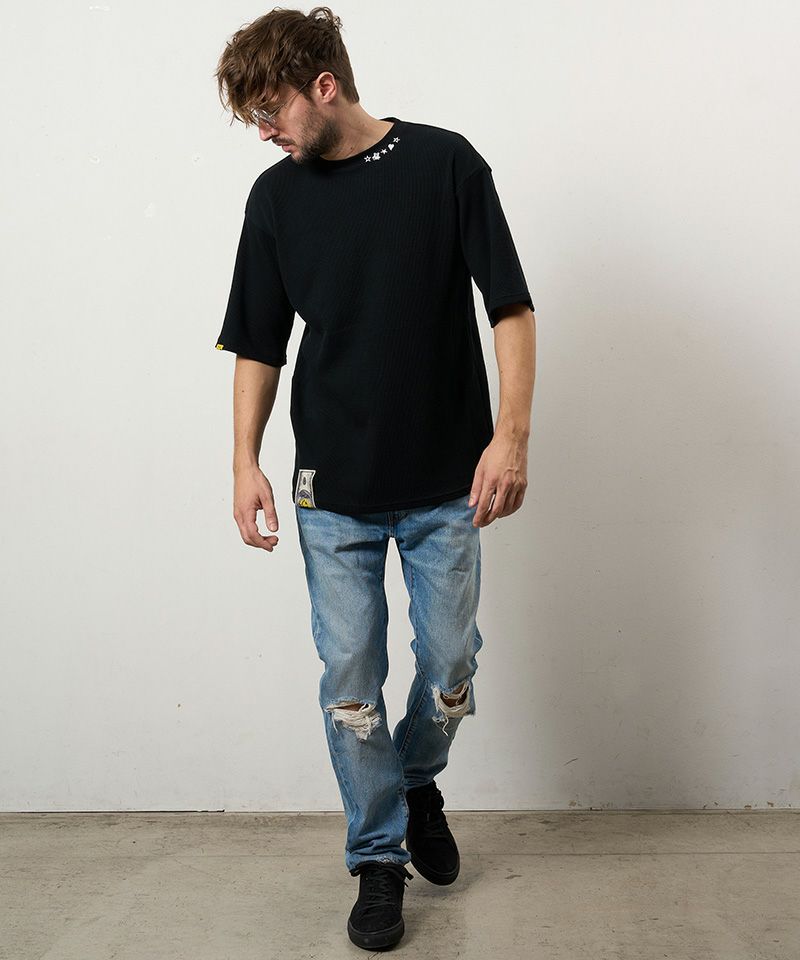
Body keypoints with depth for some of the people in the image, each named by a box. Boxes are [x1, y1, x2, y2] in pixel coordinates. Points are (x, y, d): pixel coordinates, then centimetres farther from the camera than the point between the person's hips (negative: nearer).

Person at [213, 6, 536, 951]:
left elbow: (511, 307, -6)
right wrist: (245, 460, -2)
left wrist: (511, 434, -16)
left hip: (445, 483, -2)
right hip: (333, 490, 2)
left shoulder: (445, 164, -6)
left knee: (450, 668, 6)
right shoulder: (275, 196, 4)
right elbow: (259, 344, 8)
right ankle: (379, 857, 21)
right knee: (350, 678, 4)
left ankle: (418, 782, 37)